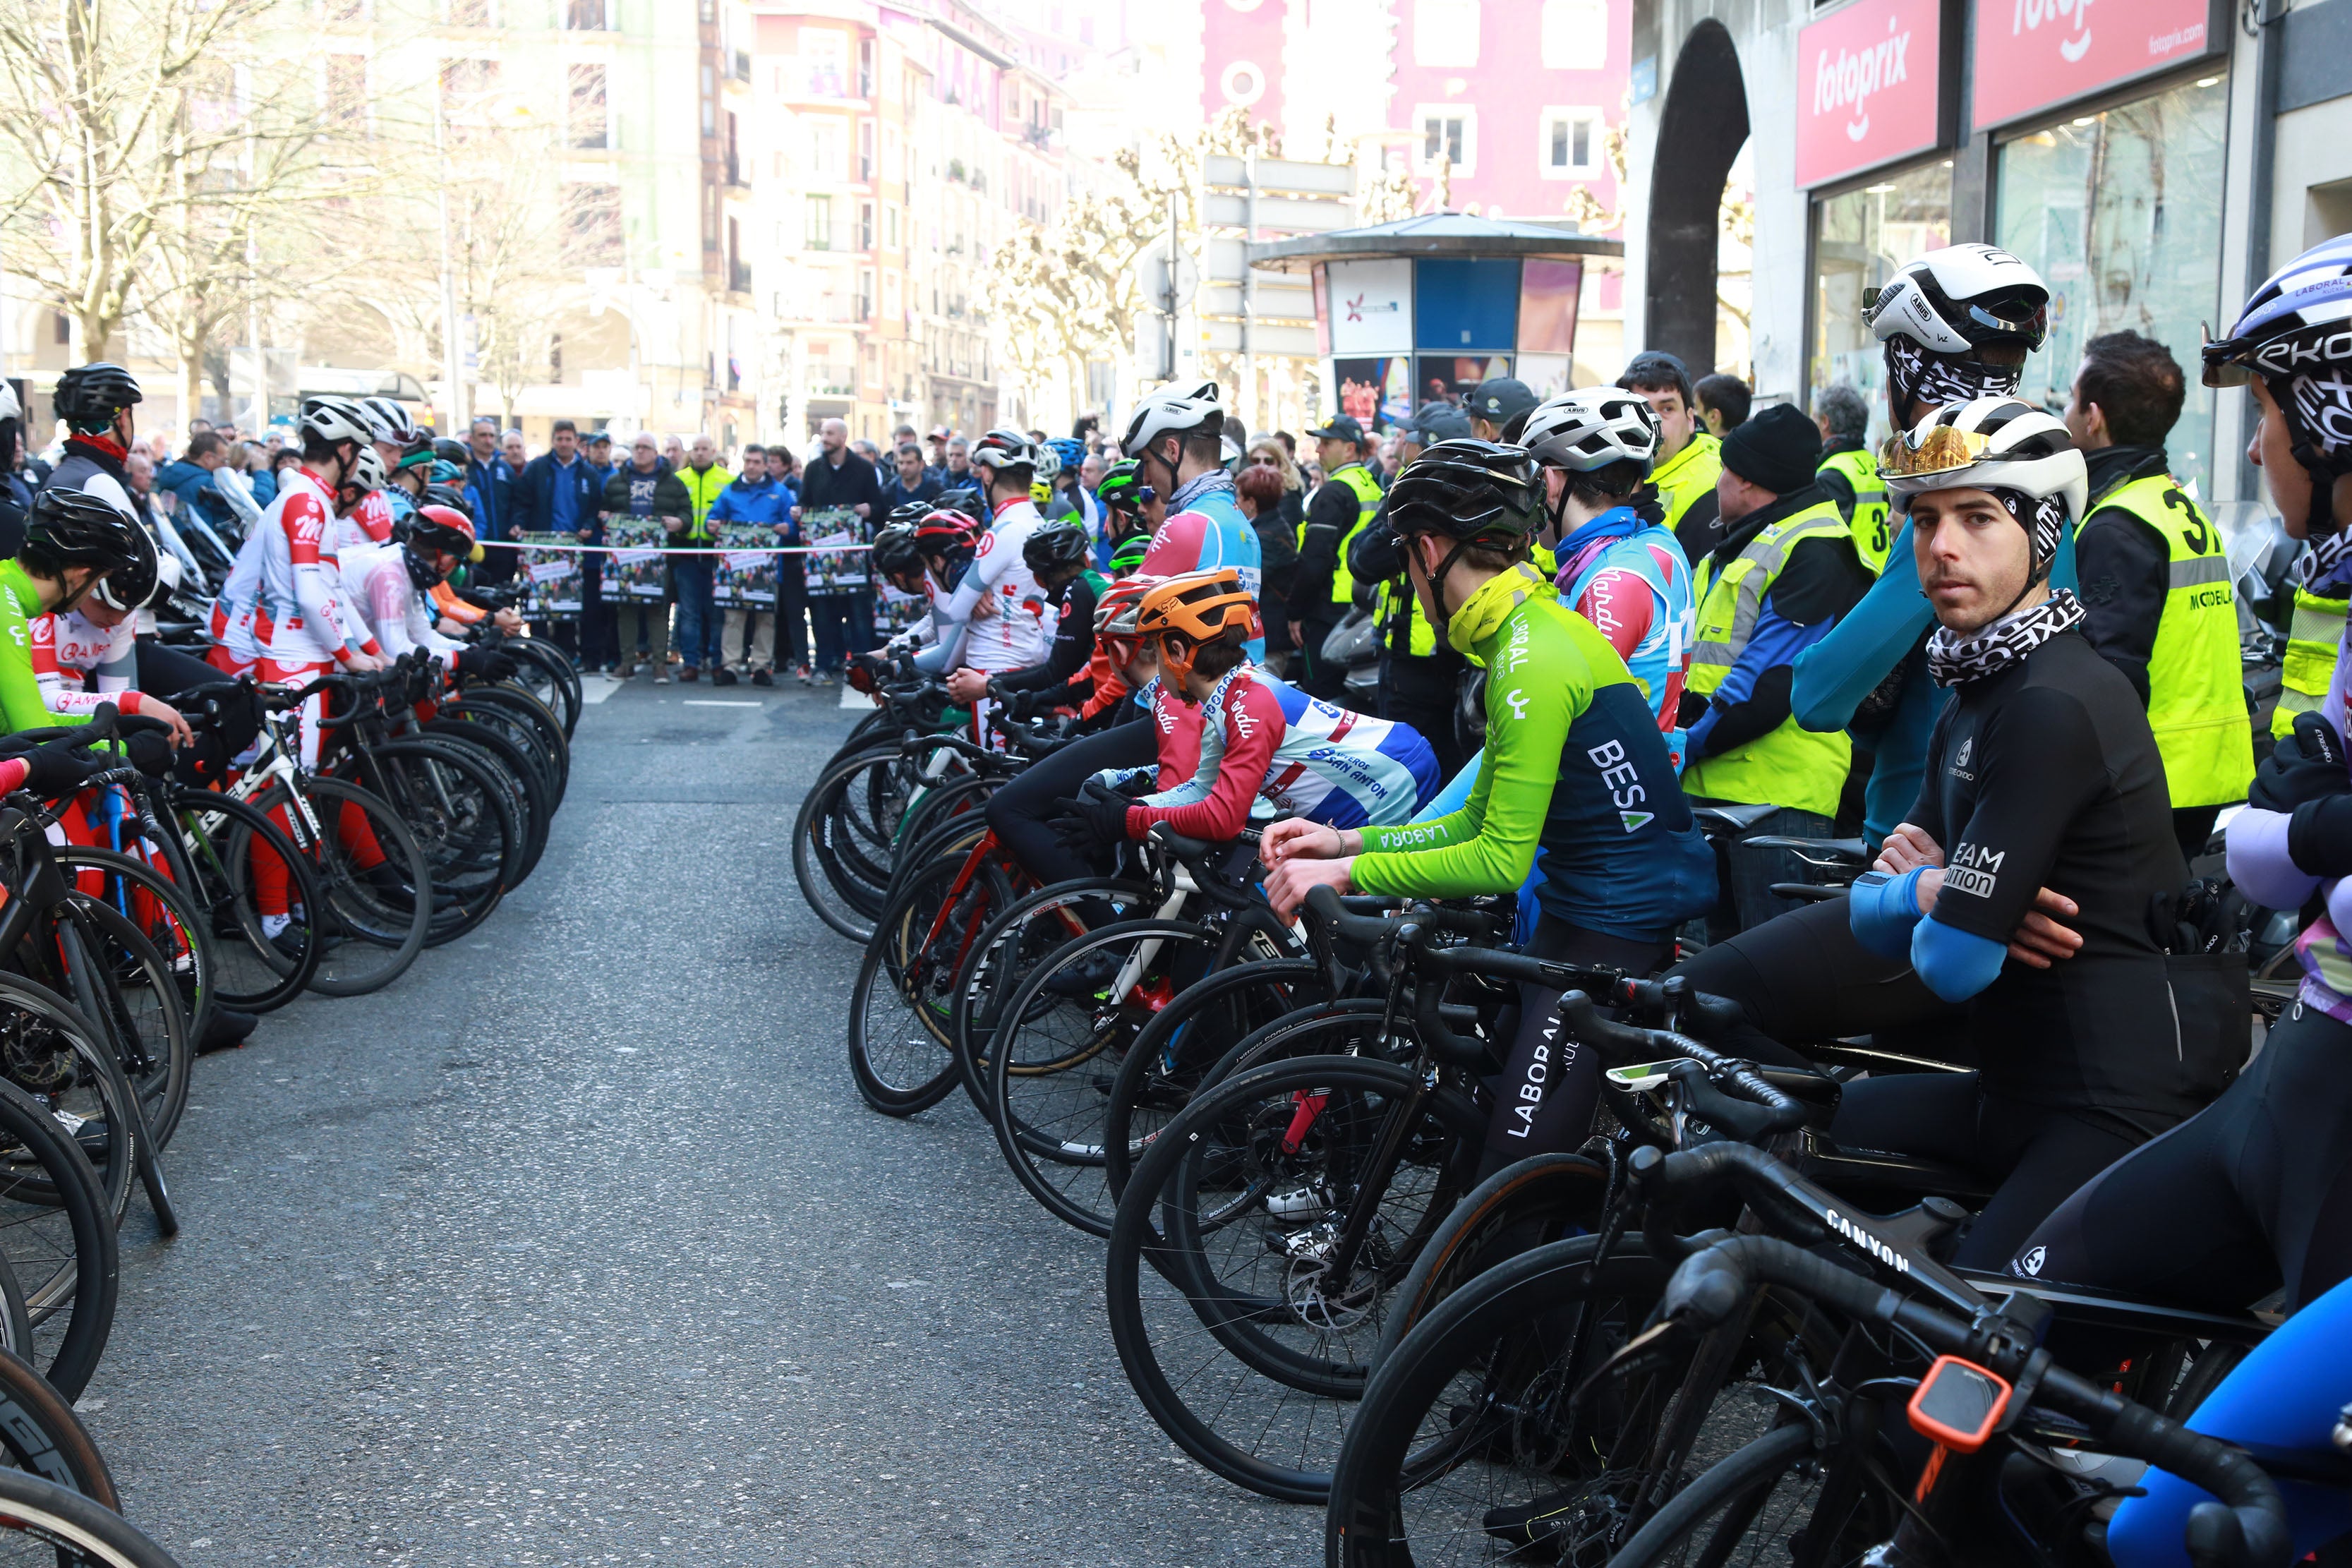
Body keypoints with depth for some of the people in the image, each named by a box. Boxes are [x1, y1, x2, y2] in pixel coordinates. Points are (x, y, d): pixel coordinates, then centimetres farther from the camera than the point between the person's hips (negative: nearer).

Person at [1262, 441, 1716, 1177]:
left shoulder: (1534, 659, -21)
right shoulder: (1535, 629, 11)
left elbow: (1501, 860, -23)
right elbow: (1482, 819, 14)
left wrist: (1349, 872, -18)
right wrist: (1347, 841, 5)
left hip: (1622, 925, -11)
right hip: (1586, 903, 11)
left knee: (1521, 1161, -11)